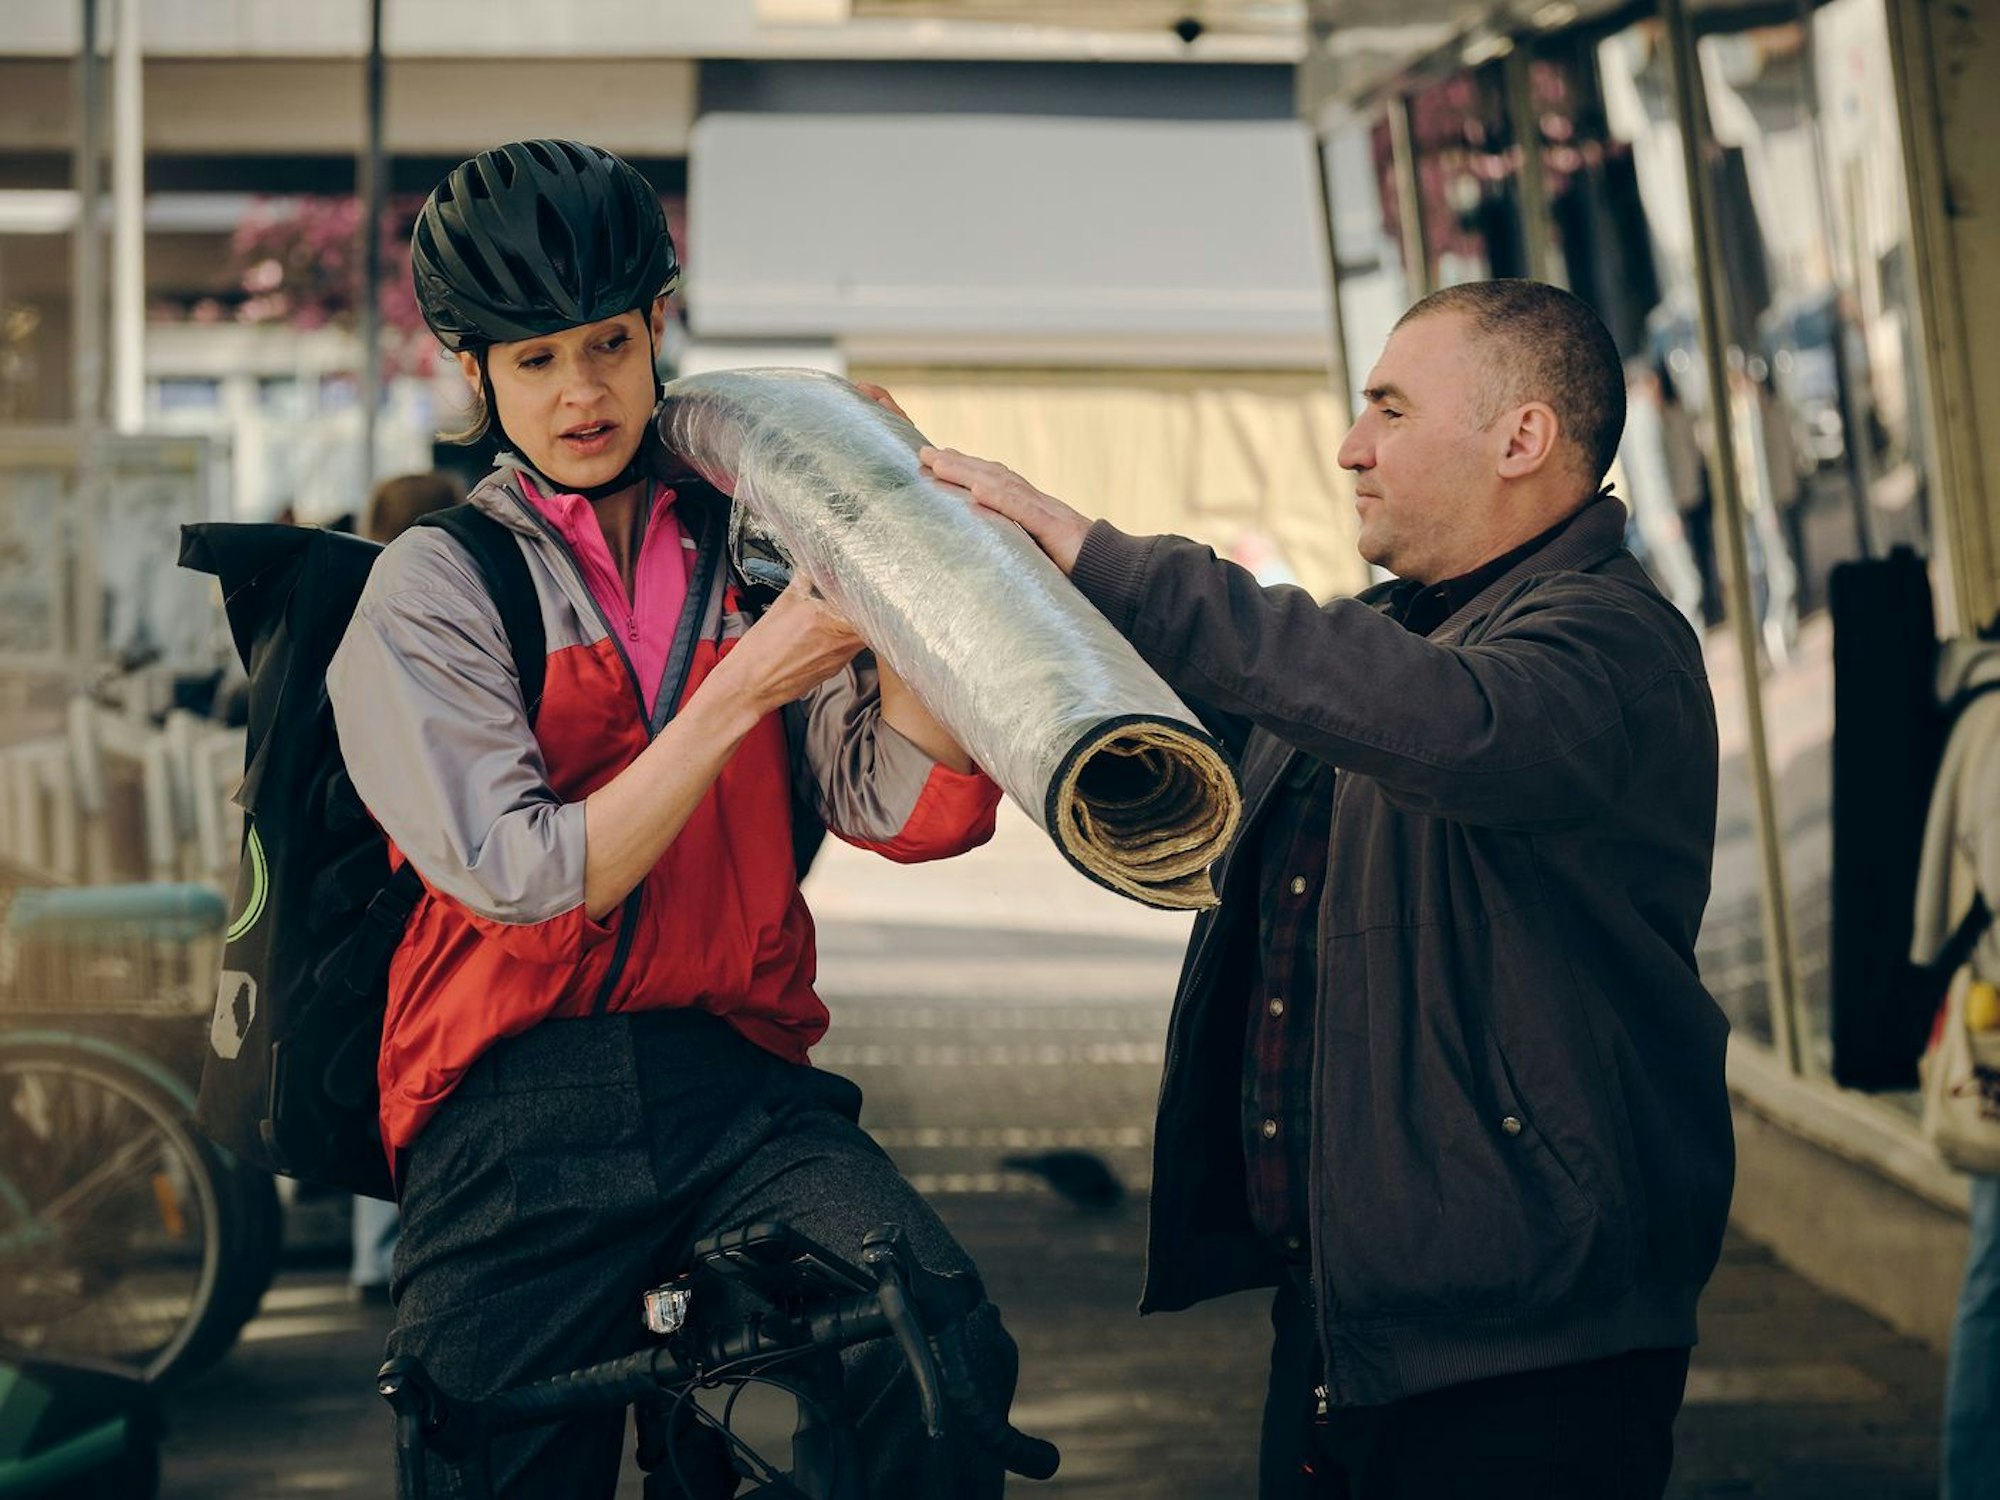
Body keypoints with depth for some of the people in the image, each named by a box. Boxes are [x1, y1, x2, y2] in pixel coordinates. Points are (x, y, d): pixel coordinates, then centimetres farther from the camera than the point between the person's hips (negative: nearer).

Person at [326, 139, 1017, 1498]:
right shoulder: (432, 591, 4)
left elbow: (917, 811, 0)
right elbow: (535, 886, -10)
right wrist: (744, 687, -13)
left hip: (741, 1091, 2)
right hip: (518, 1112, -1)